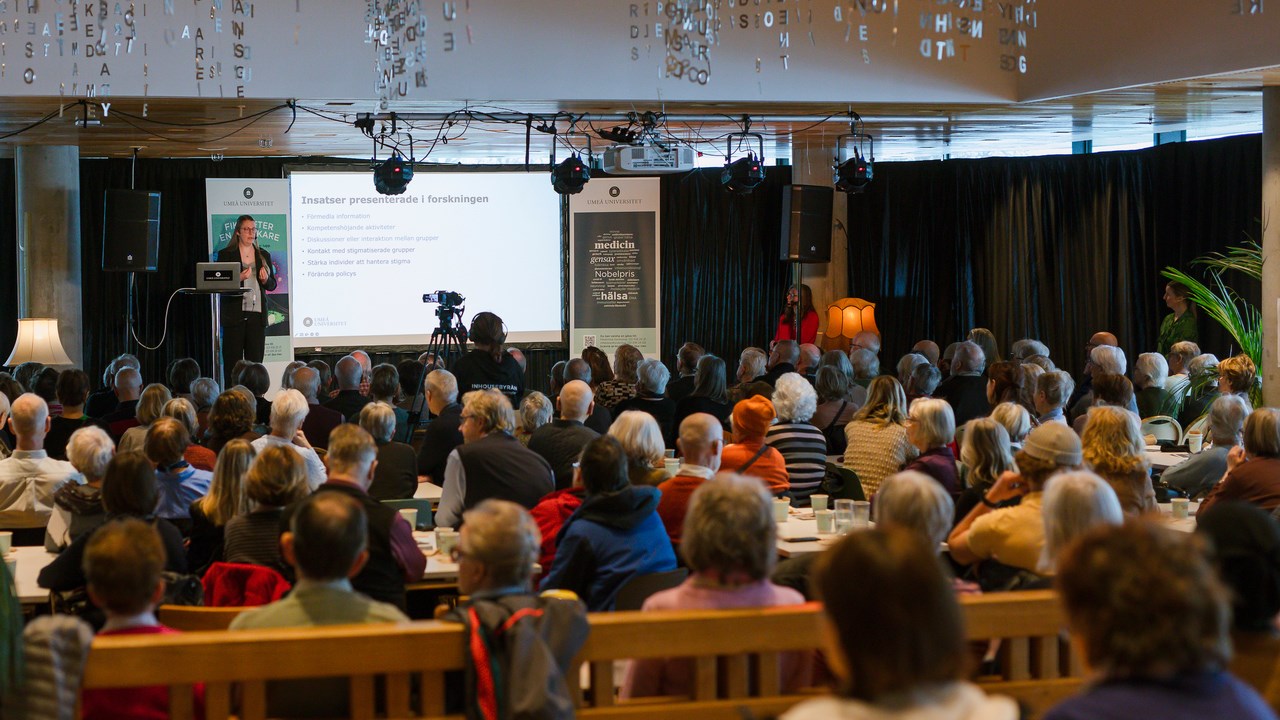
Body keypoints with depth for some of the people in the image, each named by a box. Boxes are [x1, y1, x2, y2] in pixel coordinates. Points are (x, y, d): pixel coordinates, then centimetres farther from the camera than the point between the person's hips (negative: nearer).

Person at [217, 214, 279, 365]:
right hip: (234, 315, -3)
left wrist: (265, 280, -7)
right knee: (232, 363, -6)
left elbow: (272, 285, 16)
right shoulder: (226, 254, 4)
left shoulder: (264, 255, 14)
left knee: (255, 362, 0)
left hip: (257, 314, 3)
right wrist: (238, 279, -15)